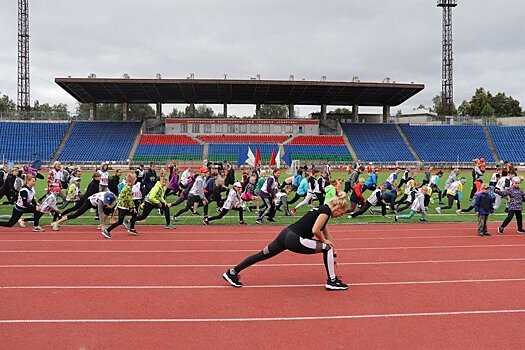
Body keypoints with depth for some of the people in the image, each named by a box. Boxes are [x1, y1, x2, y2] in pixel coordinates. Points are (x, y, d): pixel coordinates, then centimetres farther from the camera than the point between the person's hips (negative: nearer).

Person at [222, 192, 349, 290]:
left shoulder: (322, 209, 19)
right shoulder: (326, 211, -9)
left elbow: (325, 231, 27)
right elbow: (315, 230, -19)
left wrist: (331, 244, 27)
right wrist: (324, 241, -1)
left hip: (286, 234, 9)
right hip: (294, 239, -9)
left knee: (262, 254, 14)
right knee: (327, 248, -3)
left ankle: (232, 272, 21)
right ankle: (332, 281, 3)